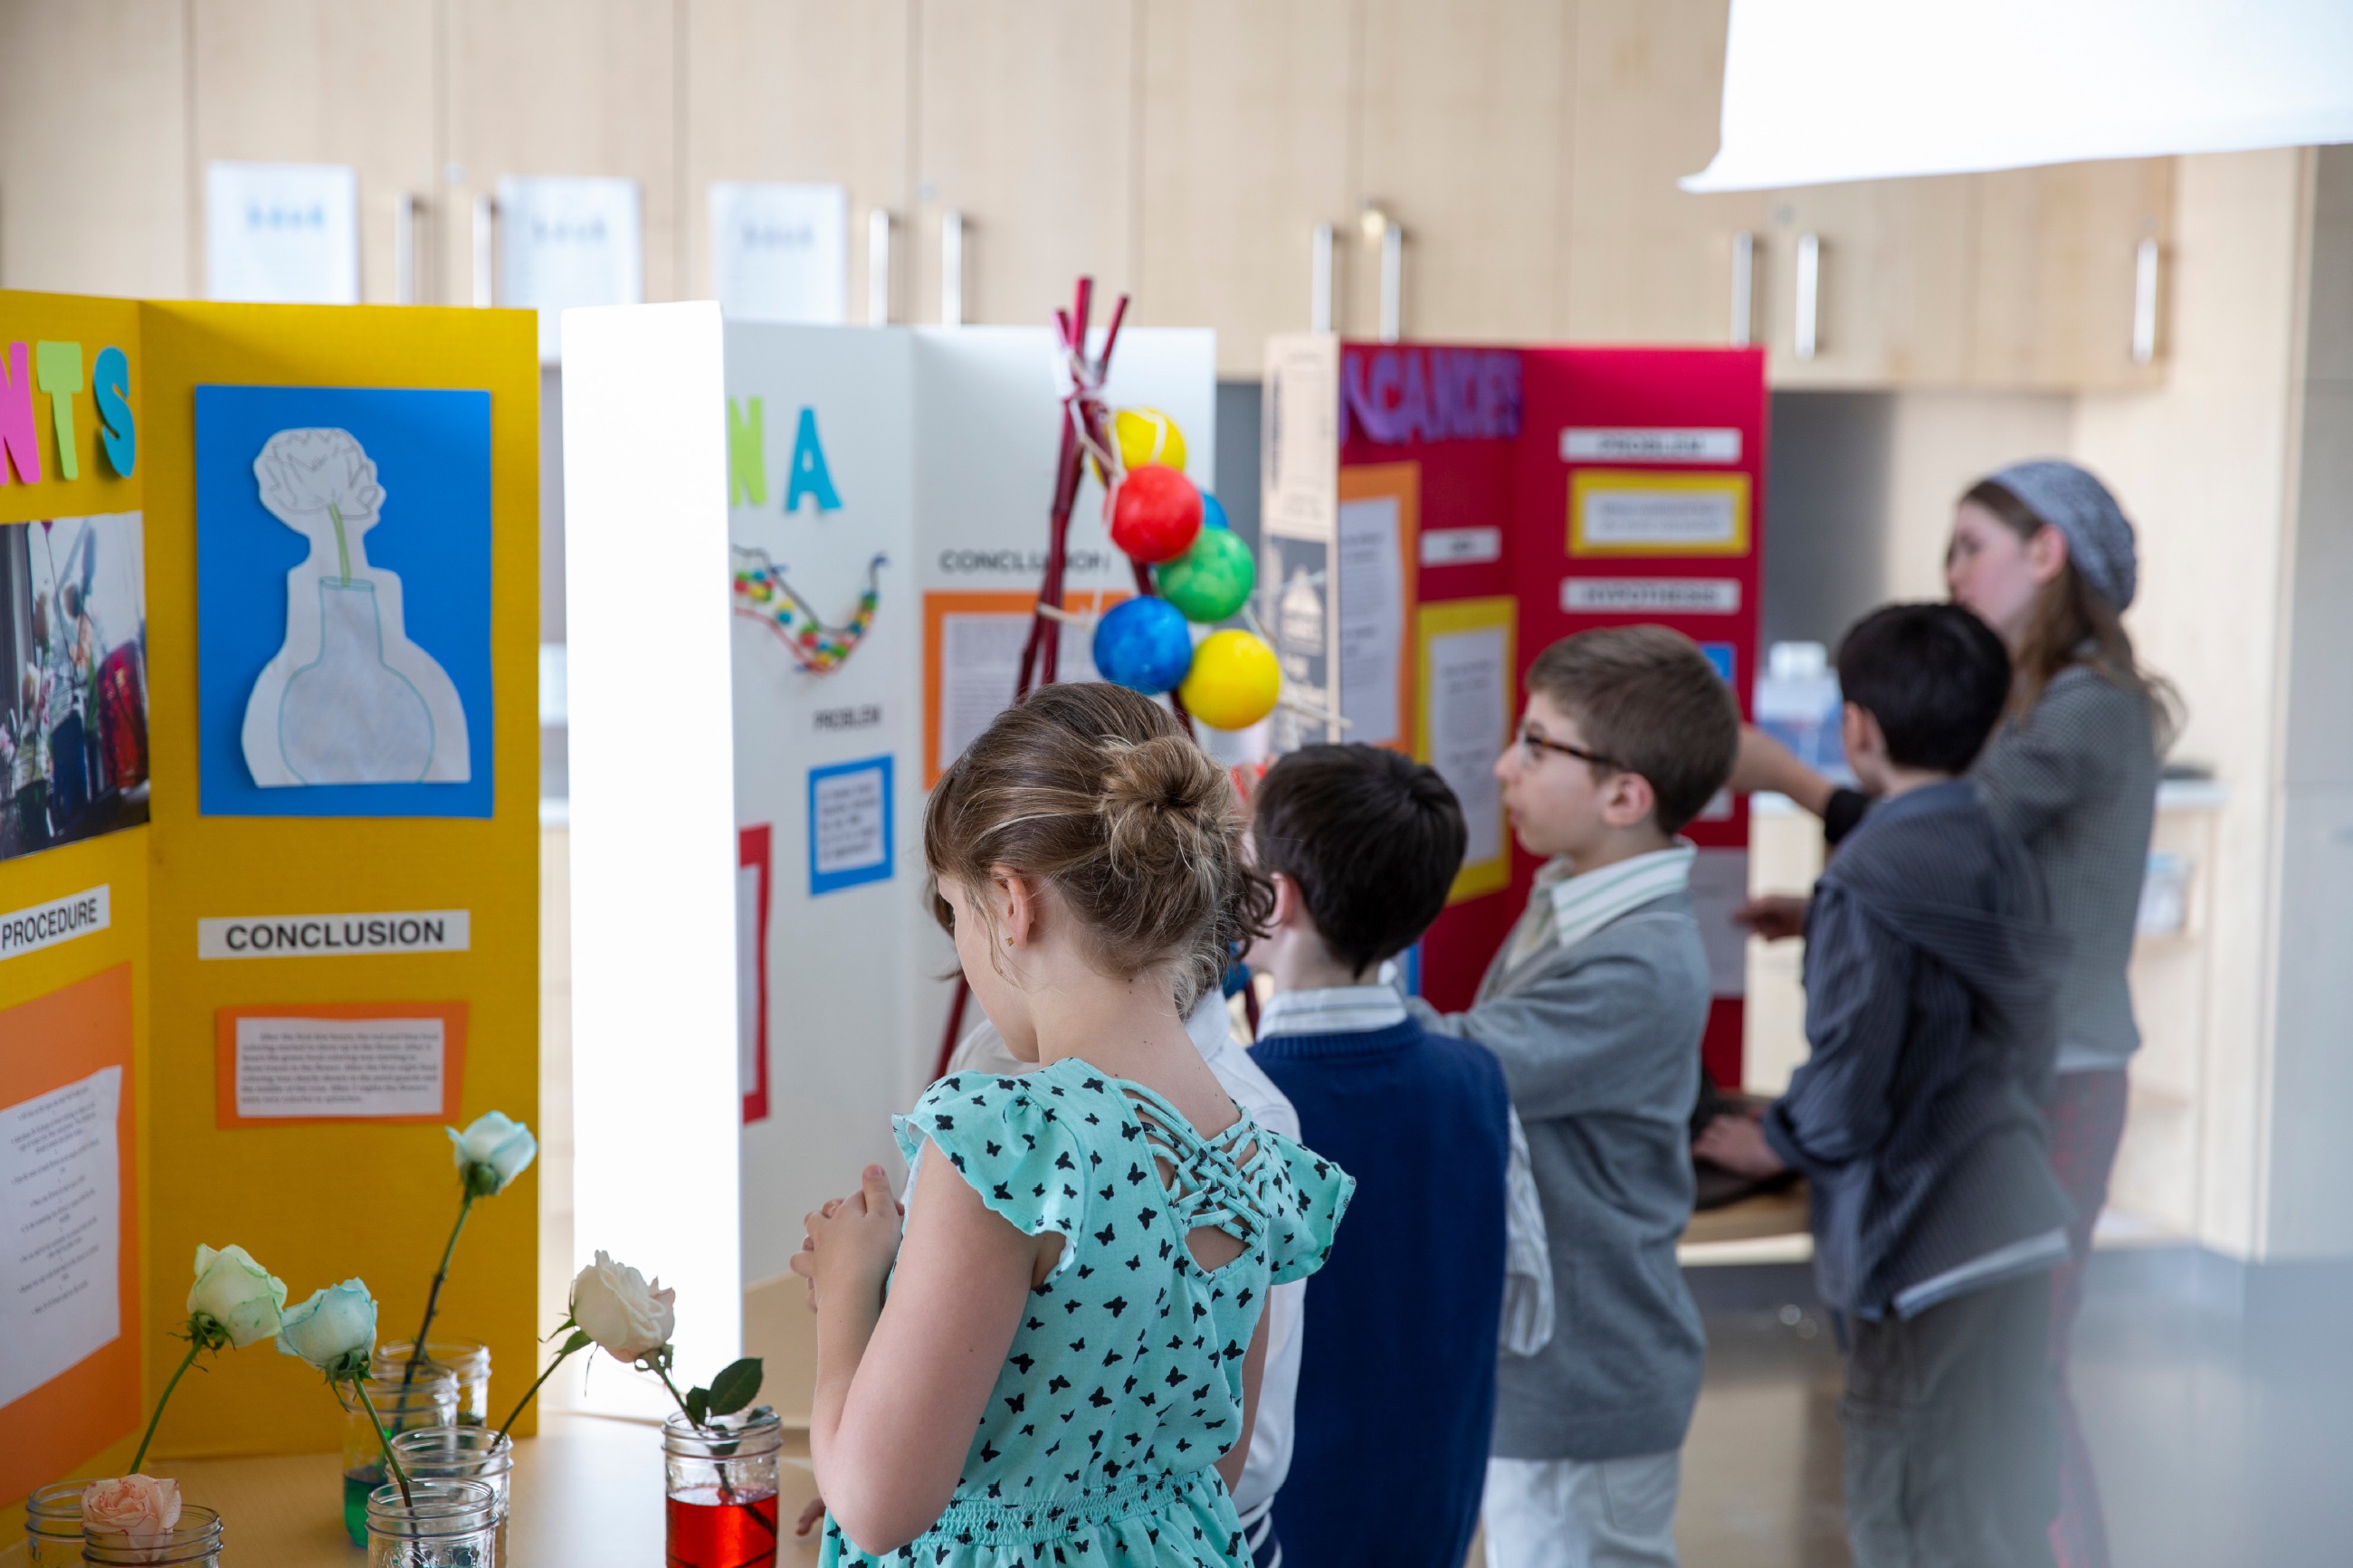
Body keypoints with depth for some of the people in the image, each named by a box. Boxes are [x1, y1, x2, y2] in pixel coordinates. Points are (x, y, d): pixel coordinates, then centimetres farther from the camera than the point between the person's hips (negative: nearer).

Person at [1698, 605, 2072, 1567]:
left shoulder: (1868, 882, -16)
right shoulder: (2000, 855, 8)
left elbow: (1846, 1095, -17)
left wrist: (1773, 1142, 4)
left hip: (1924, 1237, -8)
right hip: (2019, 1228, 8)